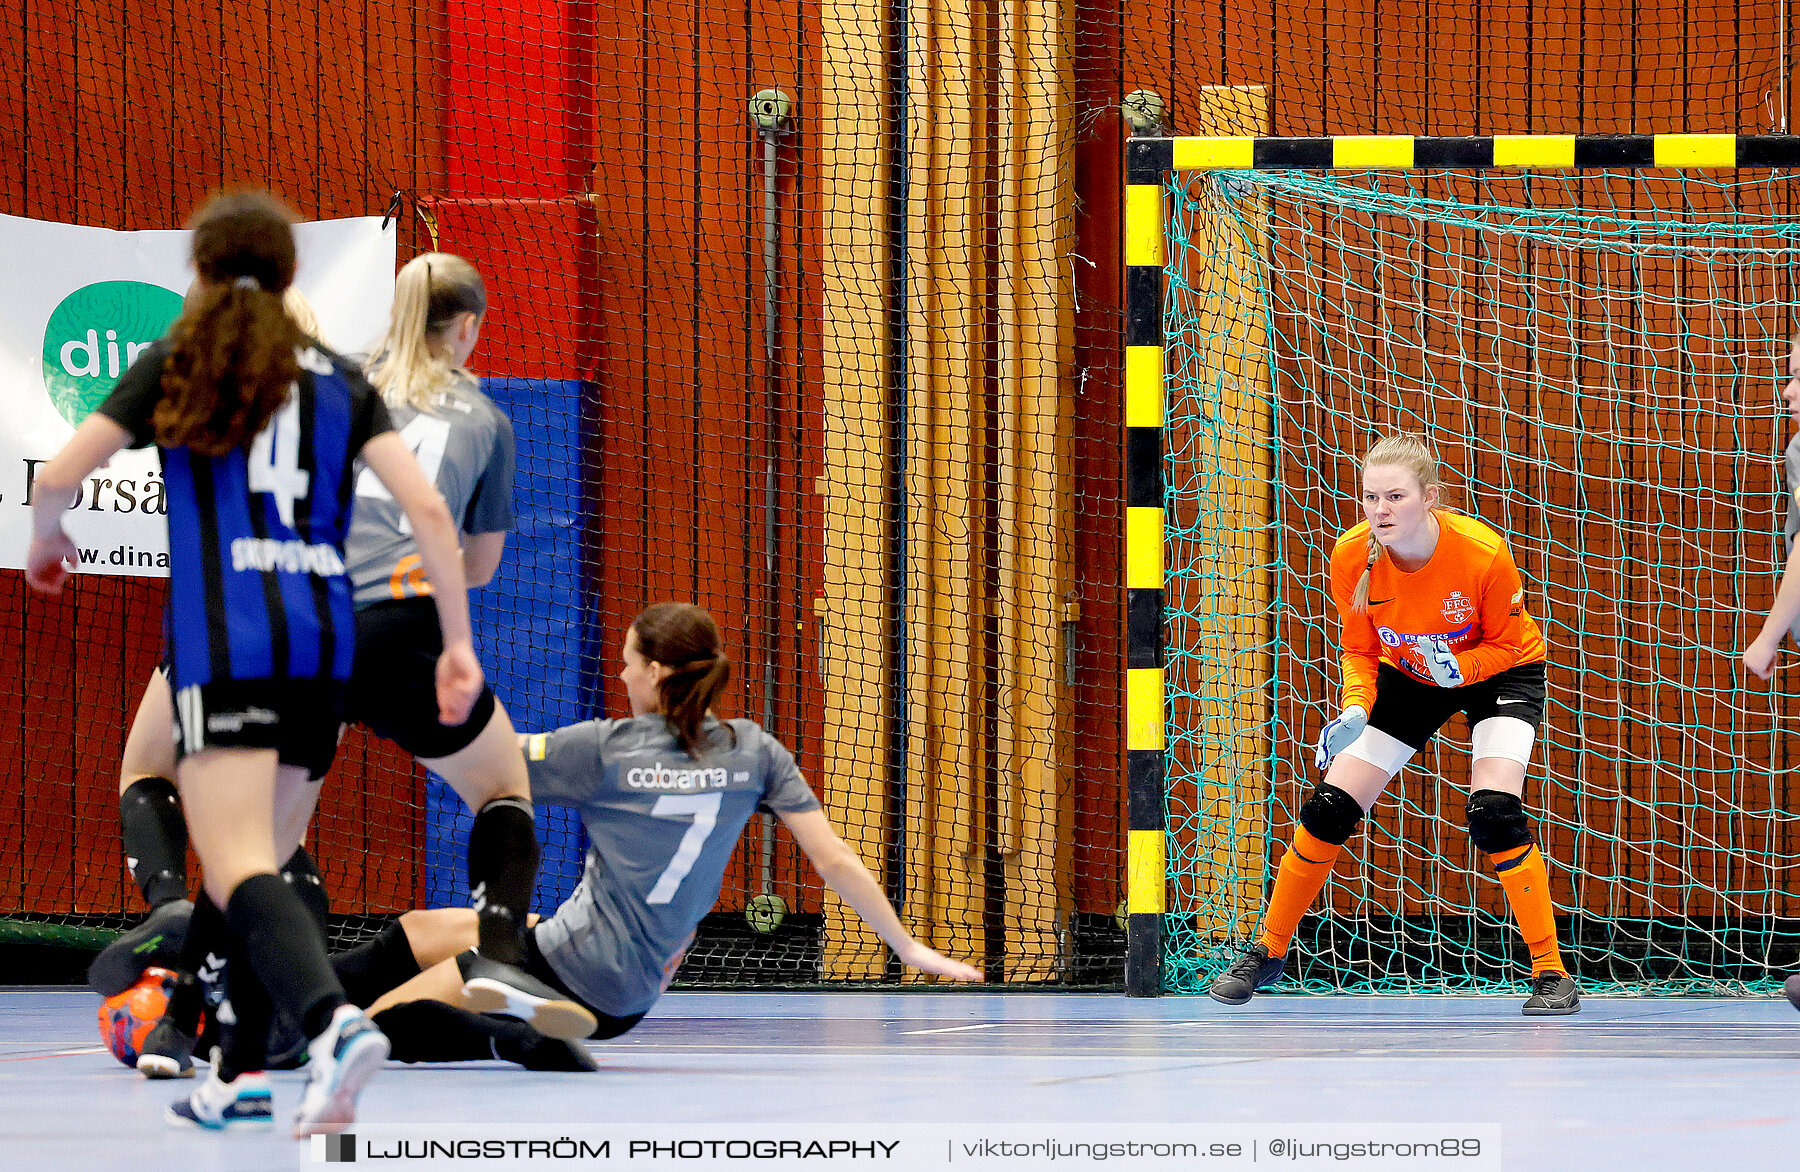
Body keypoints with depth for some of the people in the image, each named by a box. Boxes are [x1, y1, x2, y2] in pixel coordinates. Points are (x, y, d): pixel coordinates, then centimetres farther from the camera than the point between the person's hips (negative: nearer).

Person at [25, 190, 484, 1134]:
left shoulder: (174, 365, 6)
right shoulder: (338, 380, 13)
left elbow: (58, 478, 1)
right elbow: (427, 507, 3)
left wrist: (47, 545, 23)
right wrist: (457, 641, 7)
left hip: (223, 640, -4)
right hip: (322, 644, 4)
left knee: (241, 872, -15)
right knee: (259, 865, 19)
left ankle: (333, 1021, -40)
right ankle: (240, 1076, 18)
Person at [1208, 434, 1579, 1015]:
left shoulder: (1483, 552, -33)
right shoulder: (1352, 557, -24)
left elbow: (1505, 644, -16)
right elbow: (1359, 650, -9)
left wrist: (1459, 665, -36)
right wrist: (1355, 709, -28)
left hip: (1498, 671, -4)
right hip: (1407, 676, 4)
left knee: (1494, 811, -25)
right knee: (1330, 807, -3)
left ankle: (1551, 973, -15)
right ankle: (1268, 954, 16)